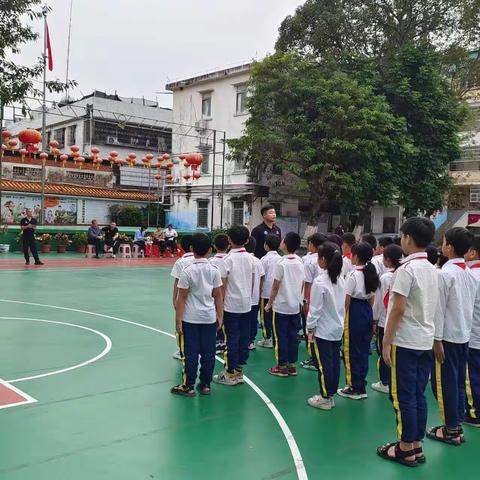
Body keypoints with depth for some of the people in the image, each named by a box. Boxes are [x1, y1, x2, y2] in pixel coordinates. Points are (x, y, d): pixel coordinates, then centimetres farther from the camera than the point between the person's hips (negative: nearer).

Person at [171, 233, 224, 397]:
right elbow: (218, 296, 2)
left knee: (190, 353, 5)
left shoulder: (187, 271, -11)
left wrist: (178, 320, -4)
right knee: (208, 353, 10)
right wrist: (220, 316, 11)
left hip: (190, 318, -3)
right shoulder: (214, 270, -3)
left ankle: (188, 386, 14)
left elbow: (182, 298, -9)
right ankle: (205, 385, 20)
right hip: (209, 318, 3)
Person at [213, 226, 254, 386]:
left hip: (231, 305, -6)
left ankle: (230, 374, 9)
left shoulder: (228, 259, -13)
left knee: (231, 339, 1)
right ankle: (239, 371, 20)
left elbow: (223, 285, -12)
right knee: (244, 338, 10)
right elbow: (252, 282, 10)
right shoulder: (250, 258, 4)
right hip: (246, 304, 6)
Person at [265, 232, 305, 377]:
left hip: (281, 306, -6)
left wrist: (269, 303, -3)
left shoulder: (281, 263, -15)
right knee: (293, 336, 11)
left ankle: (282, 366, 10)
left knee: (281, 336, 4)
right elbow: (302, 285, 8)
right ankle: (292, 365, 18)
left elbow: (275, 286, -12)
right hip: (295, 306, 6)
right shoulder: (300, 263, 2)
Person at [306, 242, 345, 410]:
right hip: (337, 329, 7)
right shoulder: (340, 279, 3)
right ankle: (330, 395, 23)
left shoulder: (320, 281, -19)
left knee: (323, 364, 2)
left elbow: (315, 309, -16)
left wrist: (310, 329, -7)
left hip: (322, 331, -7)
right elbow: (342, 304, 11)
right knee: (334, 362, 13)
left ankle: (325, 398, 10)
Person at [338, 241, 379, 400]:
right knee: (363, 349, 13)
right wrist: (367, 311, 19)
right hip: (367, 311, 8)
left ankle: (354, 388, 9)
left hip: (354, 311, -8)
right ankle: (361, 387, 21)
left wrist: (342, 317, -6)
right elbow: (372, 298, 13)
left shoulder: (353, 275, -15)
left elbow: (347, 300, -14)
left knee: (351, 350, 3)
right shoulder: (370, 274, 8)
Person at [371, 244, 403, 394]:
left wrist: (374, 319, 1)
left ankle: (385, 383, 16)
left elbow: (379, 301, -11)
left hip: (385, 320, -5)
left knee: (383, 352, 7)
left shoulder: (385, 277, -16)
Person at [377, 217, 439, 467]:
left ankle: (406, 449, 11)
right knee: (418, 396, 13)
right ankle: (416, 446, 22)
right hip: (425, 341, 8)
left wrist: (386, 342, -12)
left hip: (406, 342, -8)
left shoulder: (406, 269, -16)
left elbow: (398, 309, -18)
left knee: (404, 397, 2)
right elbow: (429, 307, 14)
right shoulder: (433, 270, 9)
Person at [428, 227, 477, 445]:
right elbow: (470, 305, 11)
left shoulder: (445, 273, -17)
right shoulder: (470, 274, 6)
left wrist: (437, 339, -13)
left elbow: (439, 308, -16)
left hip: (447, 336, -7)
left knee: (444, 382, 2)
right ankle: (457, 425, 21)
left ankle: (450, 429, 8)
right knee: (458, 381, 13)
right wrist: (465, 328, 18)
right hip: (464, 335, 7)